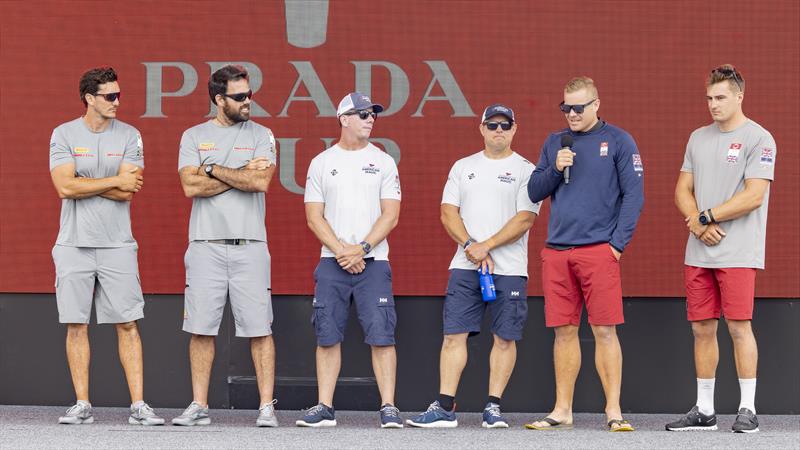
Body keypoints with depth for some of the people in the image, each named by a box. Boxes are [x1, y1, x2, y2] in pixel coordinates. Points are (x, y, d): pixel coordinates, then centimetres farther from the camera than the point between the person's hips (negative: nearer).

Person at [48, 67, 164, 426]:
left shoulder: (129, 136, 4)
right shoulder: (64, 134, 2)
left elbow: (127, 192, -7)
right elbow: (64, 186, -11)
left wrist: (81, 183, -8)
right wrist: (115, 181, -9)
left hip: (117, 244, 0)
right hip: (74, 244, 0)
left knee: (128, 325, -2)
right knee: (77, 325, 2)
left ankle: (138, 405, -1)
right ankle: (82, 405, 8)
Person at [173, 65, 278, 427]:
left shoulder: (261, 135, 7)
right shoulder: (194, 136, 8)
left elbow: (261, 182, -10)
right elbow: (191, 186, -6)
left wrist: (215, 170, -5)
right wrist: (241, 174, -6)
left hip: (250, 245, -1)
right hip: (206, 245, 1)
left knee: (259, 328, -3)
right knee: (201, 328, 2)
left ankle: (267, 407, 0)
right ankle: (199, 407, 9)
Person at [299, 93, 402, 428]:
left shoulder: (383, 162, 7)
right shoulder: (321, 162, 9)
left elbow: (390, 215, 0)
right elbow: (314, 216, 3)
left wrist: (362, 249, -12)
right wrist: (342, 251, -9)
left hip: (373, 262, -1)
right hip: (331, 262, 1)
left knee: (381, 335, -9)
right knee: (327, 335, 1)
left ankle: (388, 408, -7)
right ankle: (324, 409, 7)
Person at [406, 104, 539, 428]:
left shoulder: (525, 170, 2)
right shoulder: (463, 167, 14)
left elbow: (525, 219, -8)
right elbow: (448, 213, 7)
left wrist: (486, 246, -14)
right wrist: (471, 246, -9)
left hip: (509, 269, -3)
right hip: (465, 267, 3)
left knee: (504, 338, -1)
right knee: (454, 334, -3)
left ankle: (493, 407, 6)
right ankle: (445, 408, -4)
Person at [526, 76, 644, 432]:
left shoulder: (618, 141, 1)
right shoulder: (554, 143, 15)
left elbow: (634, 195, -2)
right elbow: (534, 192, 14)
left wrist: (618, 242, -9)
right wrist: (555, 168, -4)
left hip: (598, 251, -4)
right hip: (556, 252, 4)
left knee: (604, 330, -6)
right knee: (564, 331, 6)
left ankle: (613, 410, -3)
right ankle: (562, 410, 11)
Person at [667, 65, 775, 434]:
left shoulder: (758, 139, -5)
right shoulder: (698, 138, 15)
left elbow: (753, 196, -13)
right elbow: (683, 190, 14)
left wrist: (708, 217, -9)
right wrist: (698, 225, -5)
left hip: (737, 252, -6)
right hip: (698, 252, 6)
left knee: (739, 326, -7)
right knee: (702, 328, 7)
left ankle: (748, 409, -2)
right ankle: (704, 411, 14)